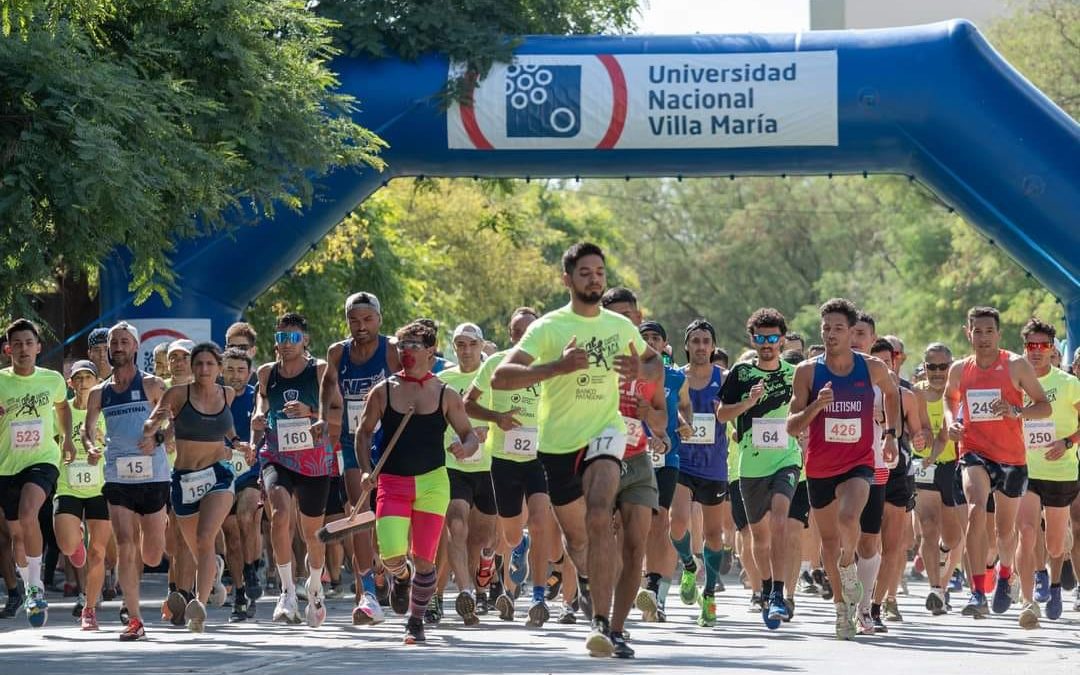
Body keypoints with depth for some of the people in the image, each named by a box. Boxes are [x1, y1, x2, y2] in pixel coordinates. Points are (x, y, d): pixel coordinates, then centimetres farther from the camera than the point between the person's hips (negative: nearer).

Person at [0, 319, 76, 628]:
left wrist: (67, 437, 15)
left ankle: (36, 586, -20)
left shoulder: (53, 380, 1)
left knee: (27, 513, -28)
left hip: (43, 460, -2)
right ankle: (30, 592, 32)